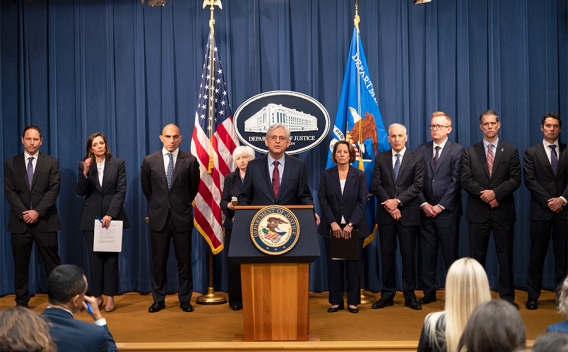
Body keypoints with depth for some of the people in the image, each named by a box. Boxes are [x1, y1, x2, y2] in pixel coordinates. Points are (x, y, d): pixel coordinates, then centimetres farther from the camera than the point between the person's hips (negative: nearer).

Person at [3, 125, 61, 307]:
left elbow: (53, 190, -4)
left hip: (45, 220, -1)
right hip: (20, 221, 2)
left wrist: (38, 211, -14)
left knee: (52, 263, 1)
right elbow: (9, 191, 1)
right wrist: (23, 213, -12)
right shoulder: (11, 163, 8)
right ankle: (22, 302, 15)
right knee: (20, 264, 6)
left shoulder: (51, 163, 5)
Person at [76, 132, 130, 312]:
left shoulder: (118, 163, 1)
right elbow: (80, 192, -2)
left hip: (113, 216, -1)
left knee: (111, 257, 2)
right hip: (91, 217, 1)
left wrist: (110, 214, -13)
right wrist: (85, 173, -18)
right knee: (94, 257, 4)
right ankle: (97, 296, 12)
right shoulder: (84, 165, 5)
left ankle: (110, 297, 7)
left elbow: (121, 191, -5)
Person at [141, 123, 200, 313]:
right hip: (159, 217, 1)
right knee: (158, 261, 7)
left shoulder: (190, 160, -4)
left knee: (184, 260, 6)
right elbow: (146, 188, 13)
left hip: (182, 216, -1)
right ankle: (158, 300, 17)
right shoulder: (149, 160, 0)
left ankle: (185, 299, 16)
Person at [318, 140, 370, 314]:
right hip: (332, 227, 1)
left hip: (354, 227, 0)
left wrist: (350, 224, -13)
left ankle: (353, 301, 10)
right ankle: (336, 301, 11)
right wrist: (333, 223, -12)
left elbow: (362, 201, -4)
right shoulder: (326, 175, 4)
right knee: (334, 265, 3)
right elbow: (322, 200, -2)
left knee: (353, 264, 3)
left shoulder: (360, 175, 2)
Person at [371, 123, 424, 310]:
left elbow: (417, 185, -6)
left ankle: (409, 295, 10)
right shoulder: (380, 158, 8)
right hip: (386, 213, 2)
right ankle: (387, 295, 12)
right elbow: (376, 185, 1)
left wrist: (398, 201, -14)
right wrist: (389, 205, -10)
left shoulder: (417, 158, 3)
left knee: (409, 255, 2)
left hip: (408, 213, -2)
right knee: (387, 255, 5)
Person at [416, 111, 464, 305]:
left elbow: (456, 182, -8)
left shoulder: (457, 150, -1)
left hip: (447, 210, -3)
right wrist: (424, 204, -6)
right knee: (427, 254, 6)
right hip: (426, 210, 3)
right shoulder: (421, 150, 9)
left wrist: (440, 206, -12)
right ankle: (429, 292, 15)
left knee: (450, 253, 3)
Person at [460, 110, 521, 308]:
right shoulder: (470, 152, 6)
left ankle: (507, 297, 12)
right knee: (477, 256, 5)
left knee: (505, 256, 4)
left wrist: (495, 193, -16)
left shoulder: (511, 151, 6)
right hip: (478, 212, 0)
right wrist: (485, 195, -14)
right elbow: (465, 180, -2)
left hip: (503, 211, 0)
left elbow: (515, 180, -3)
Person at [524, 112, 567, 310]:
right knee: (537, 255, 3)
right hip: (540, 211, -1)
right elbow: (530, 181, -4)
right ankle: (533, 296, 9)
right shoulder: (531, 152, 5)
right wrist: (548, 202, -11)